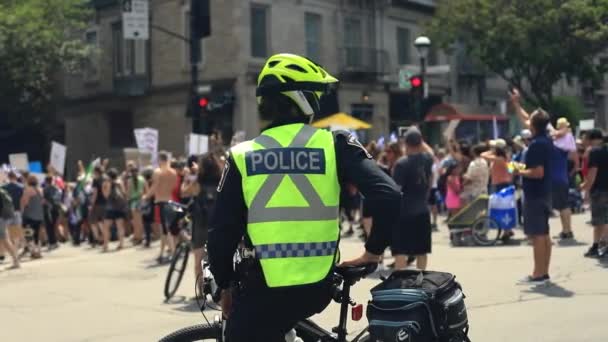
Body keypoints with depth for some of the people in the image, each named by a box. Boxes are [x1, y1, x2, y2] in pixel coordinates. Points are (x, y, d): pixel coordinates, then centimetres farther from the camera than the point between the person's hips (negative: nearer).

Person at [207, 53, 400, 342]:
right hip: (318, 288, 2)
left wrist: (225, 287, 14)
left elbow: (221, 234, -2)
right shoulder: (335, 145, -2)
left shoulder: (242, 157, -1)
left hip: (262, 292, -2)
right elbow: (388, 196, -11)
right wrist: (373, 251, 3)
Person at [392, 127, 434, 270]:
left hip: (404, 212, -6)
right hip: (422, 211, 6)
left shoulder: (402, 163, -16)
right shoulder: (428, 158, 0)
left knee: (400, 252, -6)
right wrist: (419, 139, 28)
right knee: (422, 251, 15)